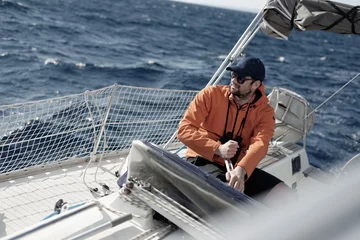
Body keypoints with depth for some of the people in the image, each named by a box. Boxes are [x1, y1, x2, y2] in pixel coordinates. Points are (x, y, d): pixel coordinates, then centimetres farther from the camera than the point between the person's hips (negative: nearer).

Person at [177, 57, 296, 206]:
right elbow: (184, 130, -10)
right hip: (203, 162, -3)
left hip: (239, 167, 4)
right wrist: (218, 149, -23)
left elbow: (260, 144, -18)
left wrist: (240, 170, -40)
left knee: (286, 196, -13)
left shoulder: (264, 112, 1)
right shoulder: (211, 94, -4)